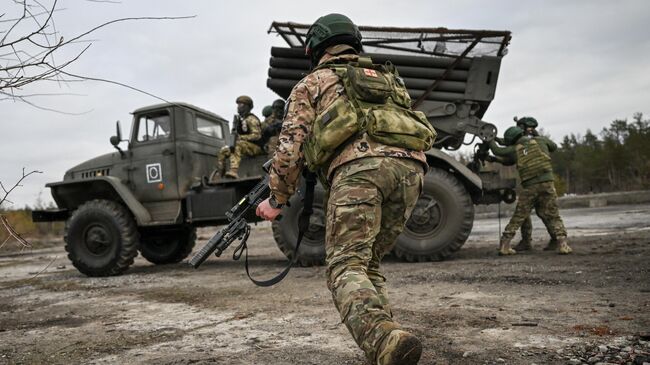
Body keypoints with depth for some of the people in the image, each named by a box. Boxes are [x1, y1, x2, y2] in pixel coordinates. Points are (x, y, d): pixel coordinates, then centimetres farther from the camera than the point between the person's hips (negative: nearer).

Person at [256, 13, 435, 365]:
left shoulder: (312, 83, 22)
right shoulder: (388, 77, 37)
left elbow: (291, 144, 12)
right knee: (369, 263, 17)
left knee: (346, 266, -8)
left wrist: (276, 199, 20)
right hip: (410, 167, 5)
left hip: (360, 166, -5)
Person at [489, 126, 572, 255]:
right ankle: (562, 244, -2)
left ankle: (504, 245, 8)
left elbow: (497, 151, 21)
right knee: (553, 217, 8)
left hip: (528, 187, 0)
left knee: (517, 218, 8)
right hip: (546, 183, 0)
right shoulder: (541, 140, 11)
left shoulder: (515, 149, 9)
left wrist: (491, 140, 37)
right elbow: (554, 146, 28)